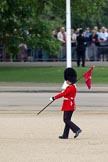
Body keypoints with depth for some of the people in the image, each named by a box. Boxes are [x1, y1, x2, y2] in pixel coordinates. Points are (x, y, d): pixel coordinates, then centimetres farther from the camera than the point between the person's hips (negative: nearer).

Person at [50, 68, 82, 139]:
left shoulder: (70, 88, -18)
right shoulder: (74, 87, 13)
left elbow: (63, 94, -19)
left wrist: (54, 98, -14)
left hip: (68, 106, -10)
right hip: (71, 106, 10)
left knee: (66, 120, -8)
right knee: (67, 120, 9)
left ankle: (77, 129, -12)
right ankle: (65, 135, 10)